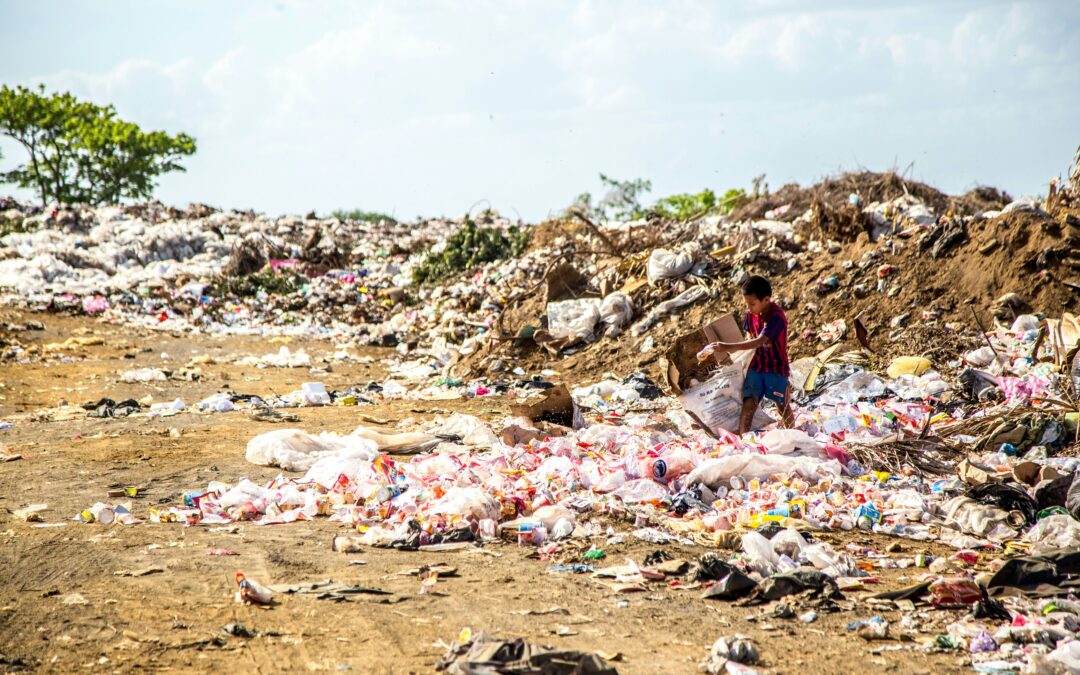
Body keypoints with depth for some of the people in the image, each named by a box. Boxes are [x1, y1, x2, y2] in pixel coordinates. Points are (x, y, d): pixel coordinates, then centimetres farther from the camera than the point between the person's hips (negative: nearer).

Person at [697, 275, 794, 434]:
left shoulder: (777, 317, -24)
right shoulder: (751, 314, -2)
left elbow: (760, 341, -33)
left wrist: (729, 347, -39)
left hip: (777, 368, -5)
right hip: (756, 366, 5)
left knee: (783, 407, 6)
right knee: (749, 404, -11)